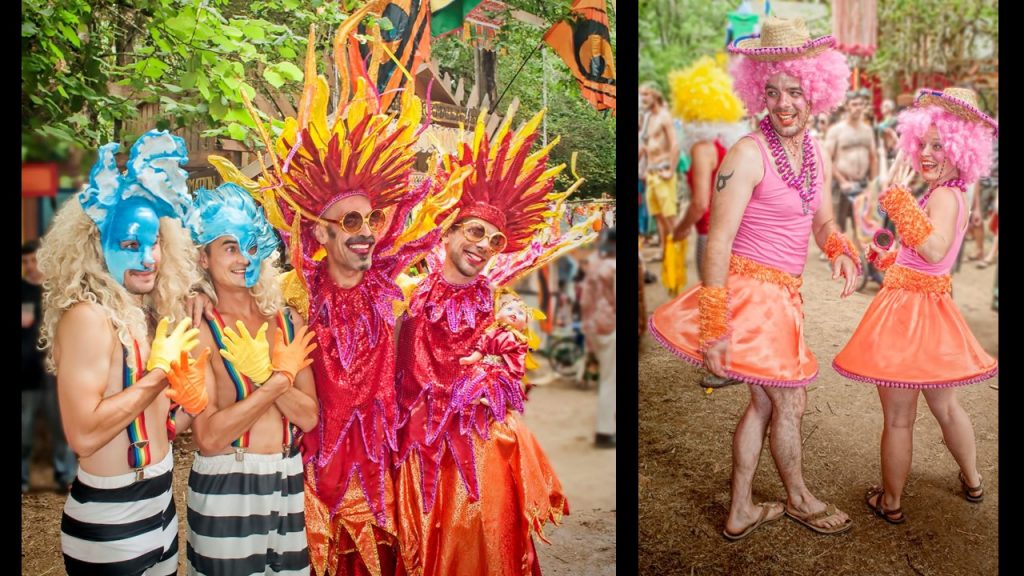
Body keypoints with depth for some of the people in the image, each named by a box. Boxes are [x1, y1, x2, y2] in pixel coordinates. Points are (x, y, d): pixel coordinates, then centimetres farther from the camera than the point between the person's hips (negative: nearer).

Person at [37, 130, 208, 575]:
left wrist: (188, 402, -7)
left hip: (160, 506, 7)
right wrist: (158, 372, -19)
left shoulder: (152, 314, 5)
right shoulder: (87, 316, -17)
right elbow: (83, 434, -26)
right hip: (108, 525, -7)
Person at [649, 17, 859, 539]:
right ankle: (798, 499, 34)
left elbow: (822, 223, 18)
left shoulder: (816, 154, 6)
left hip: (781, 294, 8)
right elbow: (718, 242, -22)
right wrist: (714, 326, -25)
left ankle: (741, 512, 31)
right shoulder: (748, 154, -19)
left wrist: (840, 252, -7)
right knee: (790, 400, 8)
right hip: (750, 289, -8)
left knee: (765, 401, 16)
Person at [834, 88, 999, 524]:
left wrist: (898, 196, -38)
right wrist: (887, 257, 26)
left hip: (910, 312, -10)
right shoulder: (951, 194, 10)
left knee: (898, 419, 6)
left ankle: (890, 502, 21)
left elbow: (935, 249, -39)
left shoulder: (944, 196, -20)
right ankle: (972, 481, 46)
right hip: (929, 307, 10)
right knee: (945, 406, 27)